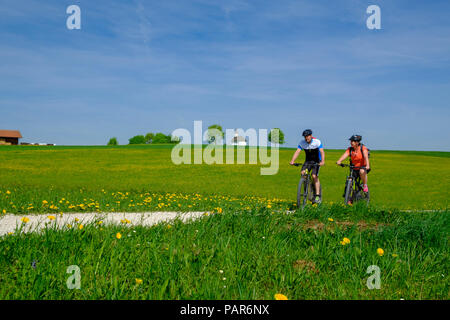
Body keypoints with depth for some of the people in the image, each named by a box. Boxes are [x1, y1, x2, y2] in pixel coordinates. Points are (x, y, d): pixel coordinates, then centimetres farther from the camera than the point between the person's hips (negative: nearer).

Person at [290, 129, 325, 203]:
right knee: (303, 173, -21)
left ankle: (317, 195, -15)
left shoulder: (317, 142, -19)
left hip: (316, 161, -3)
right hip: (307, 161, 3)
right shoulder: (302, 143, -10)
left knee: (314, 176, -20)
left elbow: (322, 152, -27)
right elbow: (297, 152, -18)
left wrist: (322, 161, -45)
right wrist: (292, 161, -34)